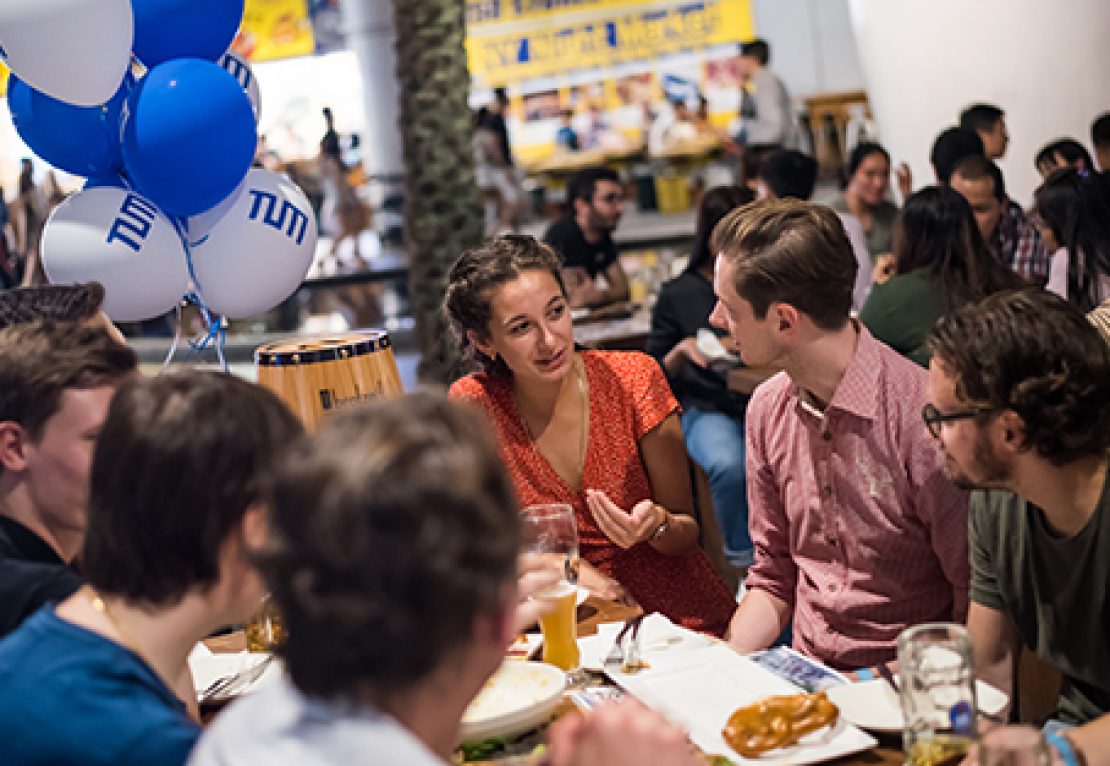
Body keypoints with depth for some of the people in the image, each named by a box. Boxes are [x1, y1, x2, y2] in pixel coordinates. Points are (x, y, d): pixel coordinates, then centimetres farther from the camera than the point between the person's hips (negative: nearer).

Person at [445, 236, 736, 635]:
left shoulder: (633, 379, -6)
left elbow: (686, 534, -2)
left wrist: (656, 525, -25)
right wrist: (583, 576, -14)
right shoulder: (473, 403, -5)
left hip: (679, 613, -2)